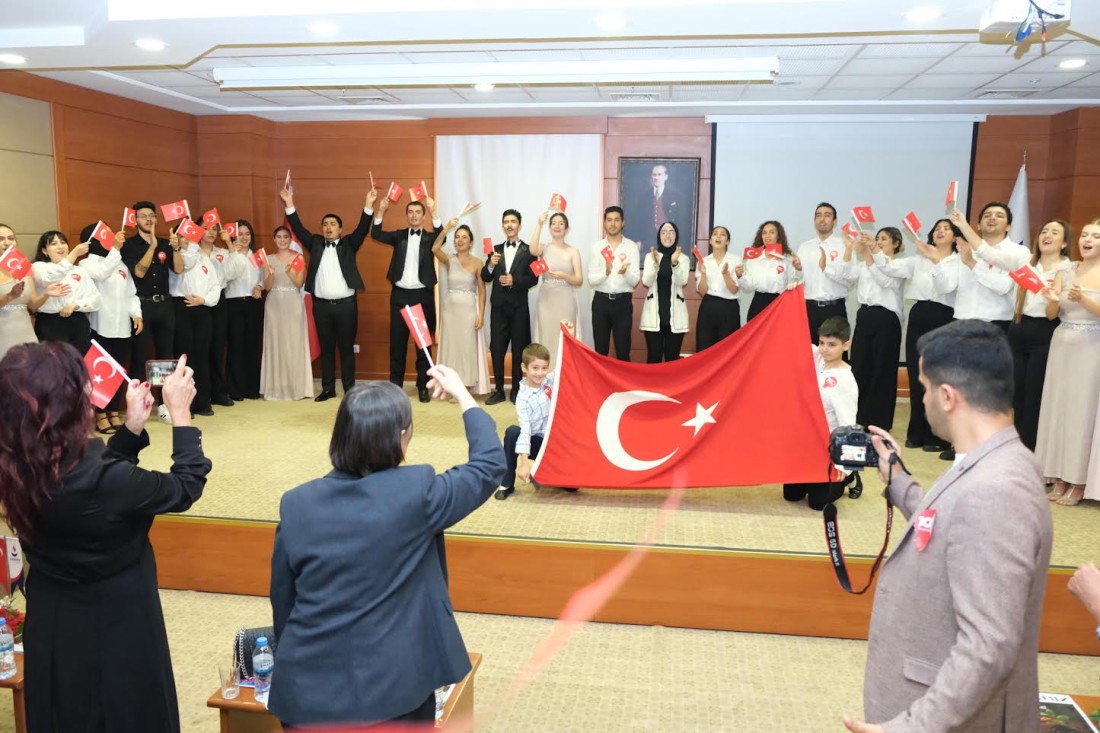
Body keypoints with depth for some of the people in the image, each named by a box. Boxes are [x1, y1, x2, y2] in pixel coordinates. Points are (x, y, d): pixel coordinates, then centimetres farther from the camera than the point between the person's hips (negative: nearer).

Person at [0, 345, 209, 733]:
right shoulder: (102, 481, -35)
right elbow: (185, 488, -18)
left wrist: (133, 426, 1)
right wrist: (180, 412, -11)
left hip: (50, 623, 7)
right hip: (115, 625, -6)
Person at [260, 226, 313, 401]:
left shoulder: (298, 258, 3)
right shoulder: (269, 259, 7)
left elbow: (299, 283, -3)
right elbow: (267, 287, 2)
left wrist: (290, 271, -20)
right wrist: (271, 274, -17)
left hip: (293, 304, -1)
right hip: (274, 304, 2)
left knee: (294, 344, -2)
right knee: (275, 343, 1)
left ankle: (297, 387, 4)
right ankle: (276, 388, 6)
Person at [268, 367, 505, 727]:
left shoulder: (296, 504, -5)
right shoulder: (416, 493, -15)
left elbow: (281, 601, 5)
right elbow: (490, 465, 1)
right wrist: (461, 392, 11)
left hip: (305, 689, 3)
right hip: (389, 690, -3)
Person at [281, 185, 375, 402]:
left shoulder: (348, 244, 5)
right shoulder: (315, 243, 11)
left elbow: (362, 229, -7)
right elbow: (298, 229, 5)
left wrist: (369, 205, -19)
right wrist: (289, 204, -4)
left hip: (346, 304, -2)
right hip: (321, 305, 2)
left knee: (346, 348, 4)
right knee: (326, 348, 8)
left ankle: (349, 388, 11)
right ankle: (328, 388, 16)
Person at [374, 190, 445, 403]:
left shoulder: (429, 238, 4)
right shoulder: (399, 236, 8)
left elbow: (441, 236, -18)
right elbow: (376, 235, -6)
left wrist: (434, 211, -29)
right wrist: (381, 210, -20)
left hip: (423, 295, -1)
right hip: (399, 294, 1)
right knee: (397, 342, 5)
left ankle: (423, 387, 11)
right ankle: (395, 386, 14)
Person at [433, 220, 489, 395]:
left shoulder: (477, 263, -1)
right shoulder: (449, 260, 2)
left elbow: (482, 290, -2)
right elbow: (435, 249, -18)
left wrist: (481, 314, -9)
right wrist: (447, 228, -26)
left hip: (469, 309, -2)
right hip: (450, 308, 2)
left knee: (467, 346, 1)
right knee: (452, 345, 6)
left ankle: (467, 389, 11)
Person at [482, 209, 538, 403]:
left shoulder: (528, 251, 1)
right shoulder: (496, 250, 11)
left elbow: (533, 279, -4)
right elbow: (485, 278, 5)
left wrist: (514, 281, -18)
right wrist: (491, 265, -14)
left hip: (519, 307, -3)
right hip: (498, 306, 3)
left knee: (518, 349, 4)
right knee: (496, 349, 2)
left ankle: (516, 390, 14)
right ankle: (499, 390, 12)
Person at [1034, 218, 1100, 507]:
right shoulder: (1066, 272, 7)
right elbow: (1051, 314, 3)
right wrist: (1053, 300, -17)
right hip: (1063, 345, 4)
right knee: (1059, 407, 6)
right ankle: (1060, 477, 15)